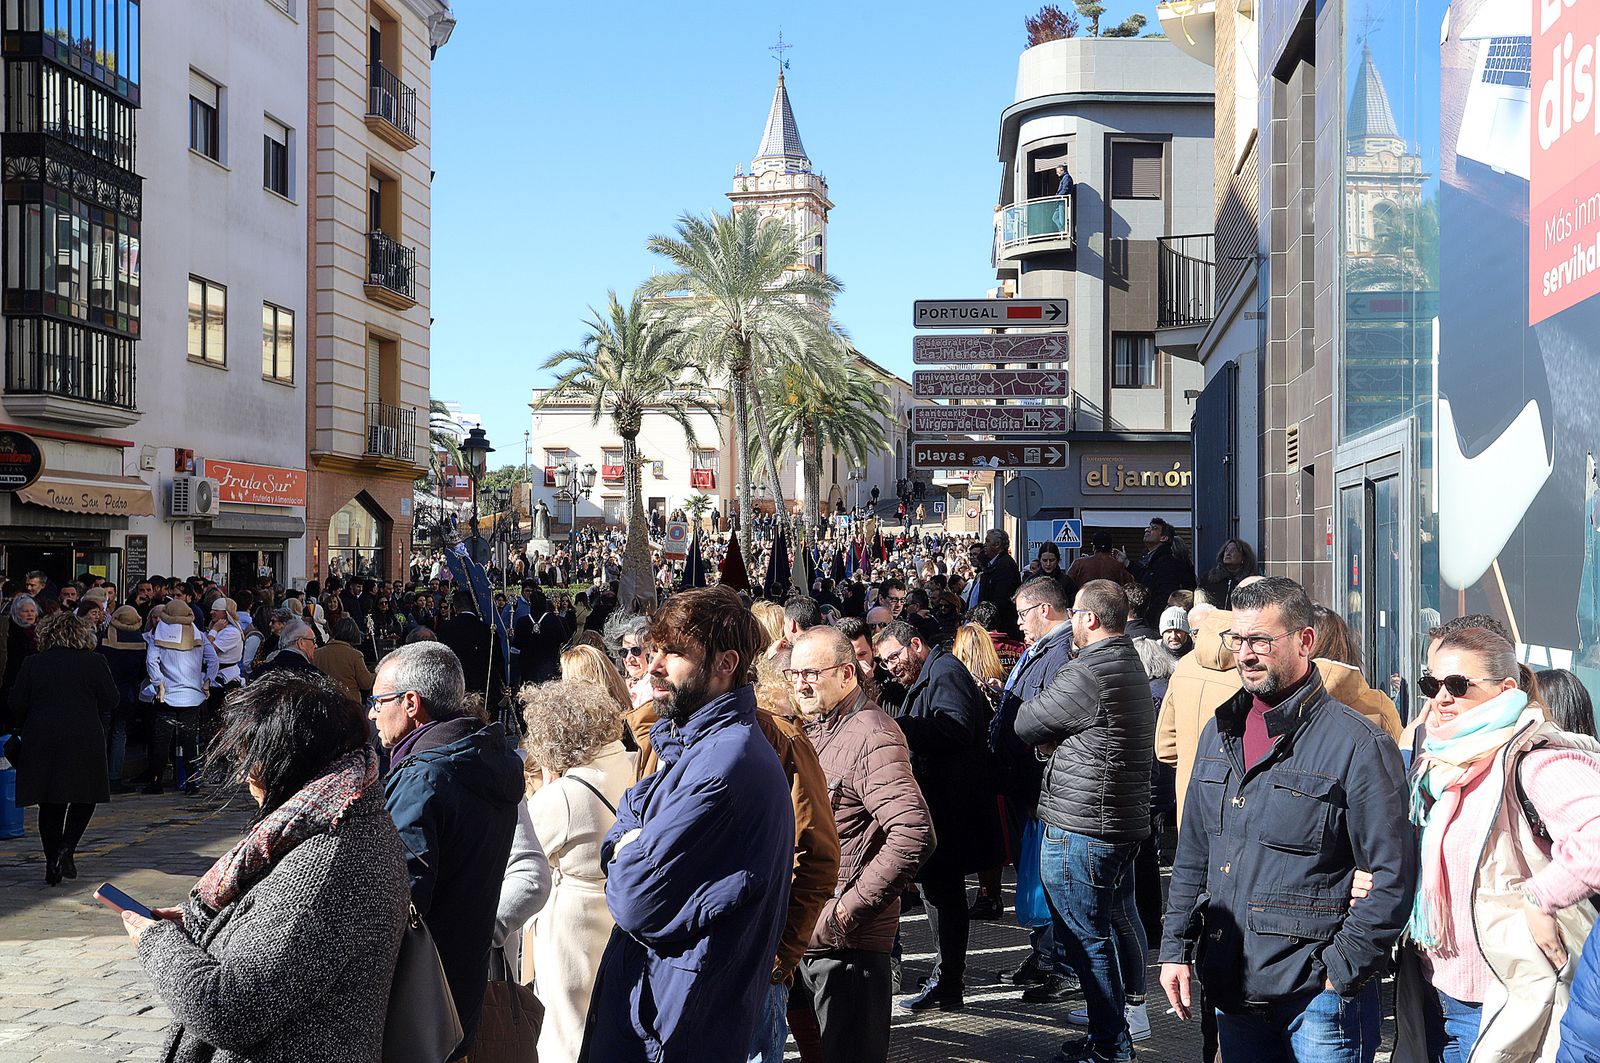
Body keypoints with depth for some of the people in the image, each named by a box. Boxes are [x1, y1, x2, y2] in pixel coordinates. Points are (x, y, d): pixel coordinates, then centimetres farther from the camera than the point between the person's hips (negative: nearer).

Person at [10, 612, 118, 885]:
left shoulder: (32, 663, 2)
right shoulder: (95, 662, -3)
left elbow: (16, 704, 3)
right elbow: (110, 701, 1)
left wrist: (25, 730, 19)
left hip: (41, 742, 2)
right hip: (84, 740, -2)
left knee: (49, 804, 10)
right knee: (85, 797, 12)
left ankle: (52, 863, 11)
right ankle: (67, 848, -7)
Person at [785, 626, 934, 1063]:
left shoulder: (871, 737, -18)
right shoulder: (812, 730, 12)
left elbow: (914, 835, -30)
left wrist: (846, 912, -24)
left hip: (846, 945, -9)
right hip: (800, 938, 9)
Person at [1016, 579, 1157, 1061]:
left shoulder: (1087, 673, -21)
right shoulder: (1132, 665, 11)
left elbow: (1025, 724, -10)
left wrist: (1027, 704, 9)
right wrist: (1056, 736, 2)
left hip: (1080, 828, -10)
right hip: (1127, 819, 10)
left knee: (1088, 938, -1)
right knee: (1118, 919, 23)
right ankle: (1130, 1008, 38)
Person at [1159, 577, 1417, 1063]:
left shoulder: (1357, 745, -11)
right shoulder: (1219, 733, 10)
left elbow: (1392, 875, -12)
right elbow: (1193, 855, 16)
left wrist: (1341, 972, -13)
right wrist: (1176, 948, 10)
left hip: (1318, 995, -6)